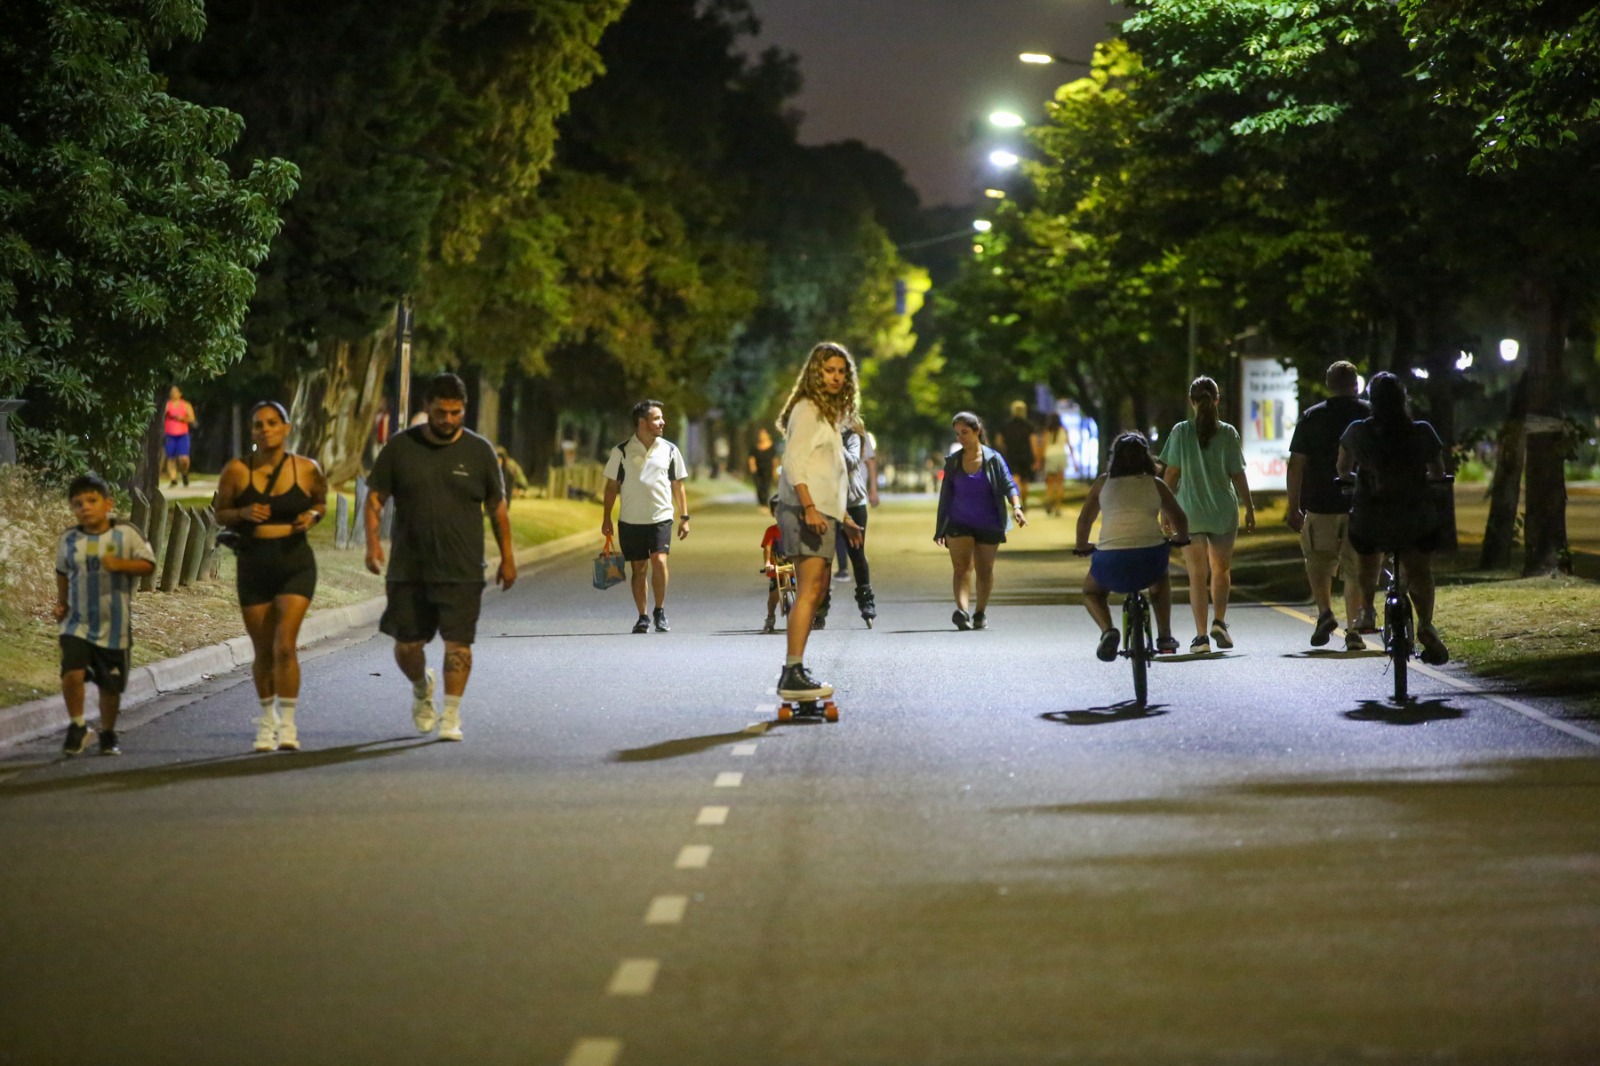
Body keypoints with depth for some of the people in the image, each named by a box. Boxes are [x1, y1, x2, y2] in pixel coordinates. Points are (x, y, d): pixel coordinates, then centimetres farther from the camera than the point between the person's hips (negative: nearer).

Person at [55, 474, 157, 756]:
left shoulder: (125, 534, -6)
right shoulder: (68, 540, 2)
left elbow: (148, 564, -6)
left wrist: (120, 564, -21)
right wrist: (61, 603, 9)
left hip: (115, 626, -1)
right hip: (78, 623, 1)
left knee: (111, 685, 8)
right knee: (72, 673, -18)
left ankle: (108, 734, 28)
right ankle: (77, 727, 1)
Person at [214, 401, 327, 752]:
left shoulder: (307, 469, -3)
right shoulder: (237, 470, -5)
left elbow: (321, 502, 15)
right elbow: (221, 513, 7)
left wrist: (313, 515, -7)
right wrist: (244, 513, -14)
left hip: (296, 564, -1)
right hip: (253, 566, 1)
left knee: (285, 644, -16)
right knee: (263, 651, 10)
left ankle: (288, 724, -6)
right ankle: (267, 718, 32)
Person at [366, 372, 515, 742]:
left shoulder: (479, 450, 3)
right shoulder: (400, 447, 2)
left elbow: (497, 507, 9)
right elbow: (375, 496, 5)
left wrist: (507, 557, 7)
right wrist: (373, 540, -9)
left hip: (463, 571, -1)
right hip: (408, 569, 1)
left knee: (458, 643, -6)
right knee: (407, 645, 6)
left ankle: (451, 715, 5)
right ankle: (422, 688, 36)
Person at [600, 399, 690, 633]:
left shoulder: (670, 450, 5)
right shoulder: (621, 452, 0)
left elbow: (678, 486, 11)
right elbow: (612, 485, 6)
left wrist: (684, 517, 8)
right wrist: (606, 519, 3)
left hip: (661, 518, 0)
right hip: (630, 520, 0)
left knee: (659, 561, -17)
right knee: (638, 568, 4)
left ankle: (660, 612, 0)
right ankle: (643, 617, 16)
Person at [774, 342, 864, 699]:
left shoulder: (828, 413, 23)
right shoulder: (807, 409, -7)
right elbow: (794, 462, -17)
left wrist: (843, 518, 26)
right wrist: (809, 507, -27)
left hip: (821, 512, 10)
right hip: (804, 510, -10)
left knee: (816, 590, 10)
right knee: (809, 589, -17)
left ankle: (793, 671, 13)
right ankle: (794, 673, -23)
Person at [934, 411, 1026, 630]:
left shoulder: (993, 459, -3)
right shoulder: (952, 462, 3)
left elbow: (1009, 485, -9)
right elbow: (946, 495, 8)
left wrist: (1016, 507, -29)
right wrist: (940, 528, 8)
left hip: (988, 525, 0)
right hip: (959, 523, 0)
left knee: (985, 570, 7)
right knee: (961, 567, -17)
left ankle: (981, 613, 23)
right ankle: (963, 612, -31)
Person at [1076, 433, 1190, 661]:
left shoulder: (1103, 483, 15)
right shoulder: (1155, 484, 15)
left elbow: (1084, 520, 22)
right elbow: (1179, 518, 21)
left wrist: (1081, 547, 40)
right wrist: (1182, 539, 42)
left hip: (1111, 557, -1)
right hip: (1151, 555, 1)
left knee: (1091, 592, 29)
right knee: (1160, 581, 37)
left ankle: (1108, 630, 0)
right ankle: (1165, 637, 28)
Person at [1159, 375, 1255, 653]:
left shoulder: (1181, 432, -5)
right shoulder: (1228, 433, -5)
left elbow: (1171, 474, -3)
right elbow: (1237, 476, -2)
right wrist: (1249, 508, 8)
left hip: (1190, 510, -1)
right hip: (1224, 509, 1)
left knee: (1197, 573, 3)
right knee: (1221, 568, 18)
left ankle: (1201, 635, -3)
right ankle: (1219, 622, 1)